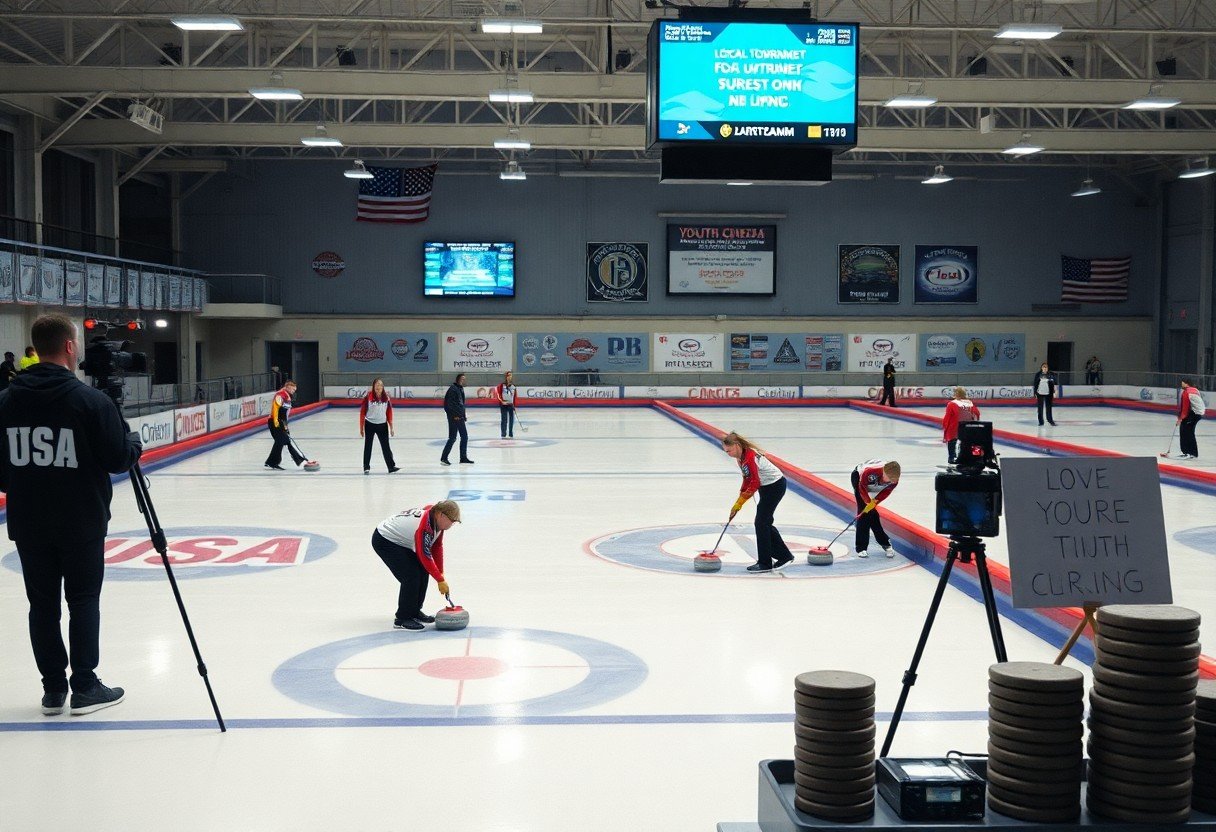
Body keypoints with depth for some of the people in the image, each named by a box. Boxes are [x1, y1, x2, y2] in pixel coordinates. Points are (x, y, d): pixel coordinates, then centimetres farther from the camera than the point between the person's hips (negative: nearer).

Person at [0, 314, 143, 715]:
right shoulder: (90, 399, -14)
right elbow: (119, 459, -12)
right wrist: (136, 442, 9)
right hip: (82, 521, -4)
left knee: (42, 604, 10)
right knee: (83, 601, 7)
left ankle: (53, 688, 17)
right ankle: (84, 687, 11)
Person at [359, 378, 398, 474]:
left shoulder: (386, 397, -1)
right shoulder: (368, 397, -11)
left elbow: (389, 412, 5)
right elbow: (362, 412, -6)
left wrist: (391, 427, 5)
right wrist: (361, 428, -5)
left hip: (382, 425, 2)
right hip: (370, 425, -2)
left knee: (386, 446, 4)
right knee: (368, 446, 10)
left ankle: (391, 467, 8)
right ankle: (366, 467, 21)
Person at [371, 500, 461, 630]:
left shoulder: (436, 519, -5)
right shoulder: (425, 525, -33)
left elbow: (437, 547, 4)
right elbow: (425, 557, -29)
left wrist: (441, 574, 1)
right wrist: (440, 580, -20)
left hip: (400, 540, 10)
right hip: (384, 541, -10)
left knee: (423, 571, 6)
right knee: (411, 576, -16)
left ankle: (414, 611, 20)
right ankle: (402, 619, -5)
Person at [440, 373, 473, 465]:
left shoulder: (461, 388, 14)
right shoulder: (453, 389, -15)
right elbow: (449, 403, -21)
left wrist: (463, 415, 16)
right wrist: (454, 415, -21)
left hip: (460, 417, 10)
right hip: (454, 417, -10)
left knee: (464, 436, 12)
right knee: (452, 438, -6)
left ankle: (463, 457, 19)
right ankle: (443, 458, 2)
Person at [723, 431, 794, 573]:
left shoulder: (750, 457, -27)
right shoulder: (741, 457, 3)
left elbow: (755, 483, -27)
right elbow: (747, 479, 10)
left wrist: (740, 502, -22)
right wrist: (739, 500, 5)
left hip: (775, 485, -10)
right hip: (767, 486, 10)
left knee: (761, 522, -8)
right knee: (765, 523, 13)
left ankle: (765, 563, -2)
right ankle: (784, 556, 23)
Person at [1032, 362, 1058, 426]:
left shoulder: (1051, 374, 0)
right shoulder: (1038, 374, -1)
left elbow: (1053, 384, 5)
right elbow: (1035, 384, 2)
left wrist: (1054, 392, 2)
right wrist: (1035, 393, 0)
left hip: (1048, 394, 0)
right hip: (1040, 393, 0)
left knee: (1049, 407, 4)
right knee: (1040, 408, 5)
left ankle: (1050, 420, 15)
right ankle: (1040, 421, 11)